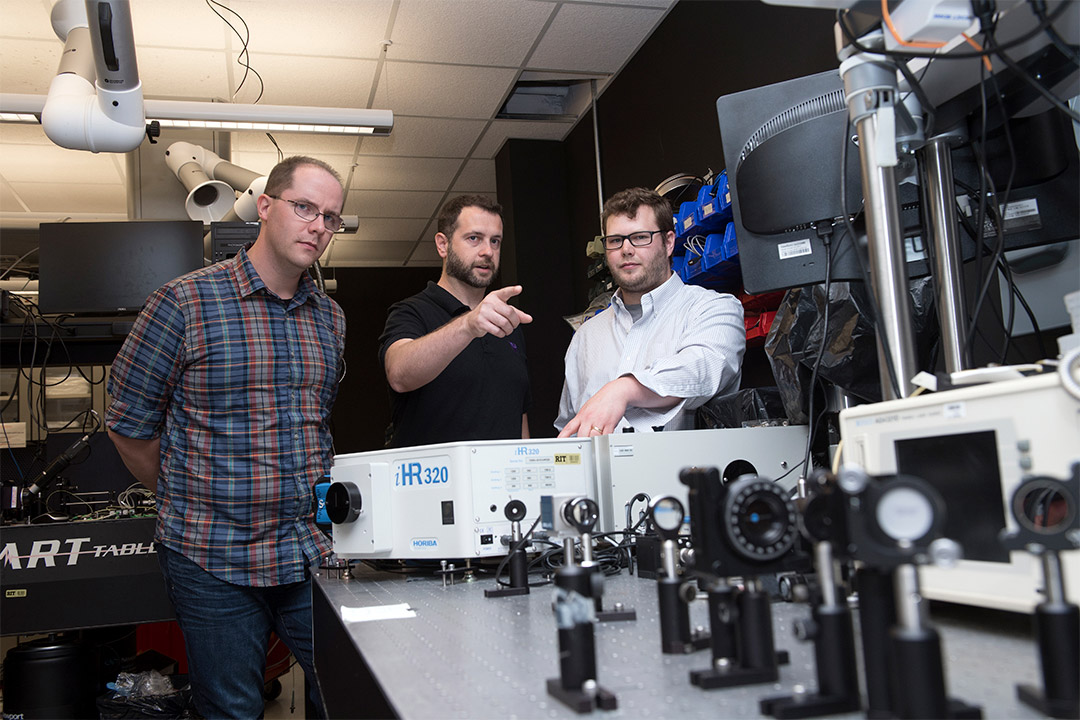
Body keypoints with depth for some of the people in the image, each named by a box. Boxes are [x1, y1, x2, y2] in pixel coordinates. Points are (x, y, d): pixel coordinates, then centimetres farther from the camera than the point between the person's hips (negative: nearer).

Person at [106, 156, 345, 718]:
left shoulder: (330, 317, 9)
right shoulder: (185, 303, -8)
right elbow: (129, 423, -2)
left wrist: (315, 499, 13)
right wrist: (184, 500, 6)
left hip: (312, 553, 4)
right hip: (213, 560, -4)